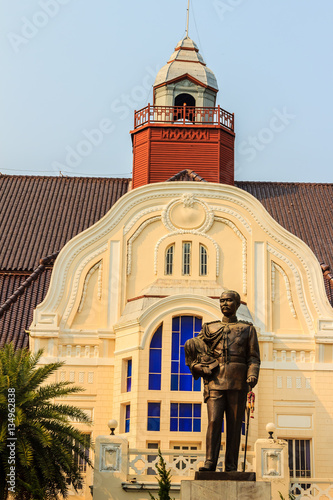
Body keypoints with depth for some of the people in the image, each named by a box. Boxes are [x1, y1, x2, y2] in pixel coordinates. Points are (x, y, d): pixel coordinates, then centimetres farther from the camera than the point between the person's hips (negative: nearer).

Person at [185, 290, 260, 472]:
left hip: (237, 383, 0)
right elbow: (193, 346, 18)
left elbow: (254, 357, 8)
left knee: (234, 425, 0)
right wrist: (196, 365, -2)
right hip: (215, 382, 1)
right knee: (213, 421, -11)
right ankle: (210, 462, -13)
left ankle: (231, 467, 3)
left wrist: (253, 375, -10)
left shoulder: (248, 329, 14)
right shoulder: (210, 328, 16)